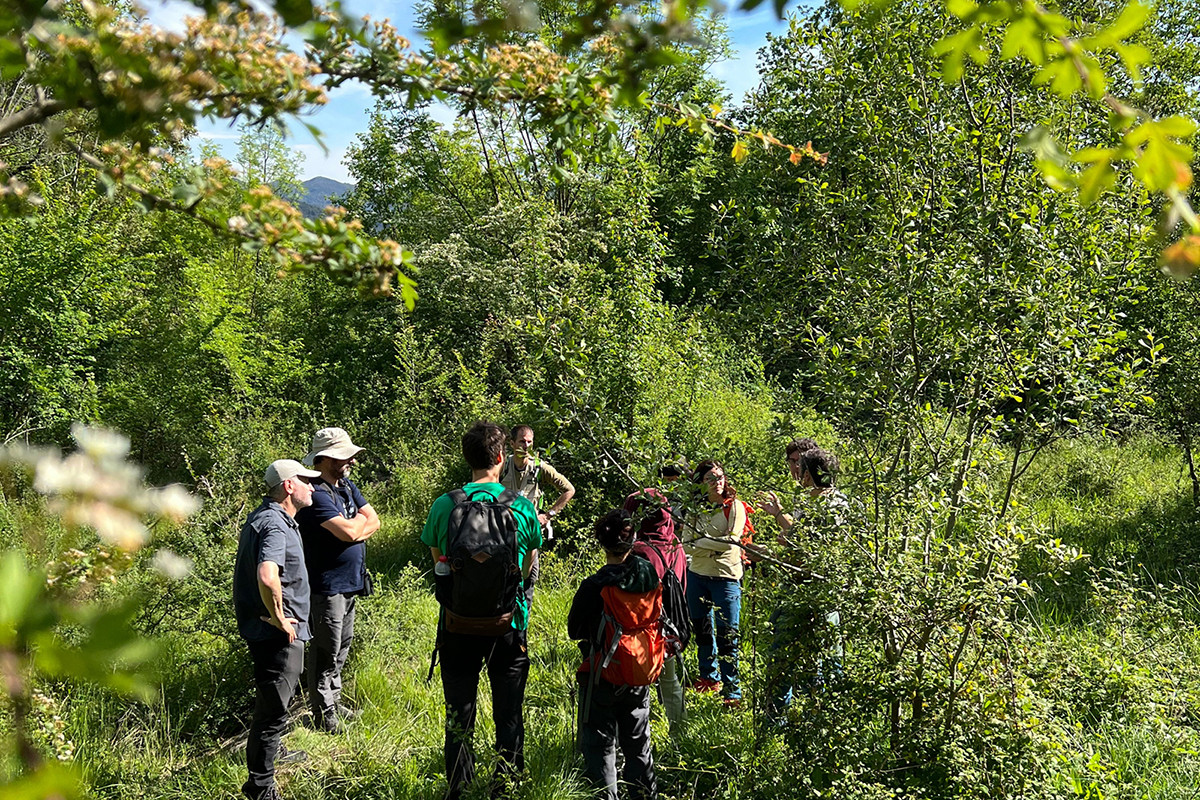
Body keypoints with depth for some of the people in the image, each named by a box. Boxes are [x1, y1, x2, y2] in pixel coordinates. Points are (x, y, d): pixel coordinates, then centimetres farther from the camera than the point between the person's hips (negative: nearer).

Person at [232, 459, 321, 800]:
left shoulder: (261, 516, 10)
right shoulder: (275, 525, -24)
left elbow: (244, 537, 32)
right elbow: (267, 578, -41)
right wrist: (279, 619, -25)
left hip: (270, 630, 11)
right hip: (278, 632, -11)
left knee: (272, 700, 29)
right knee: (274, 706, -3)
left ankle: (272, 750, 49)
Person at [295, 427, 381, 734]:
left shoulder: (347, 486, 10)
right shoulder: (316, 494, -20)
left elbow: (373, 522, 5)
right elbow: (349, 531, -28)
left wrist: (352, 527, -14)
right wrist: (359, 519, -6)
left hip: (350, 582, 9)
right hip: (327, 585, -9)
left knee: (342, 647, 19)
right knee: (326, 651, 1)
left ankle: (334, 700, 32)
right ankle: (324, 714, 10)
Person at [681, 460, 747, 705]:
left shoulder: (735, 506, -6)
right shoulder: (696, 508, 6)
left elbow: (732, 540, -16)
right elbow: (686, 544, -2)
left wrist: (701, 541, -10)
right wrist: (715, 545, -17)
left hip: (726, 576, -5)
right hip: (697, 574, 5)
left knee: (727, 635, -6)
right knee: (701, 628, 16)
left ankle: (732, 690, 1)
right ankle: (709, 676, 34)